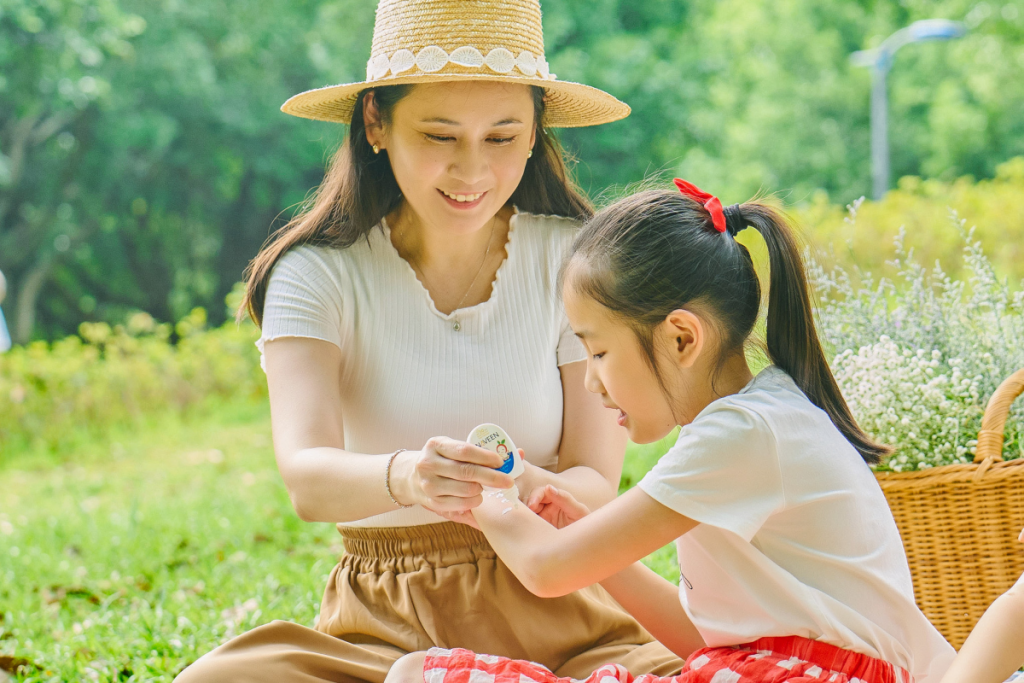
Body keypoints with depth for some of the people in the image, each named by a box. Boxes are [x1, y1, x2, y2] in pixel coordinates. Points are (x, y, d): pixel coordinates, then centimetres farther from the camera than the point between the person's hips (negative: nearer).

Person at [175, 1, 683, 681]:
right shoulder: (319, 274, -3)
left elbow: (598, 487, -5)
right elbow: (306, 477, -19)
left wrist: (528, 490, -30)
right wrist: (405, 478, -42)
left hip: (558, 619, 0)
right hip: (386, 625, 0)